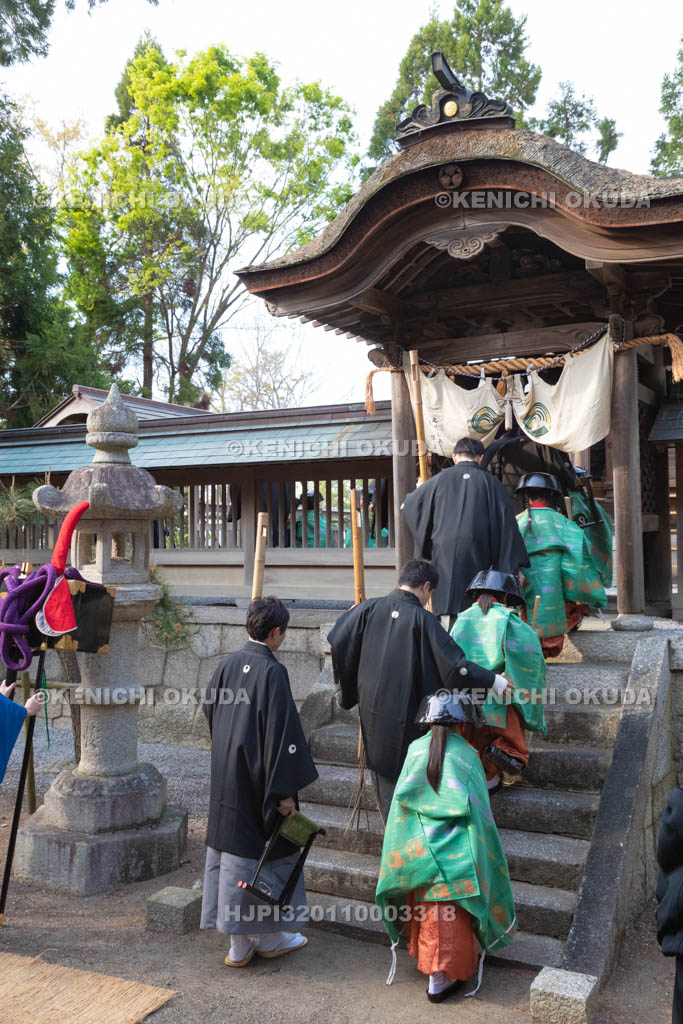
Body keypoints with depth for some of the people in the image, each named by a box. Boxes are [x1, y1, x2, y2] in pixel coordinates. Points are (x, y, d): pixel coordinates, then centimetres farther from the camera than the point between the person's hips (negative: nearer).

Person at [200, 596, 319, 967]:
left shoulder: (227, 665, 2)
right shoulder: (272, 671, -19)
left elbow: (210, 711, 14)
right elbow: (281, 731, -20)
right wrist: (285, 790, -16)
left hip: (225, 777, 7)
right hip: (257, 779, -7)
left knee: (232, 846, 14)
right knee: (265, 852, 8)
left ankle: (239, 943, 24)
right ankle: (266, 937, 23)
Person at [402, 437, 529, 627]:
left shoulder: (441, 478, 6)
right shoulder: (491, 483, 5)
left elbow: (409, 505, 17)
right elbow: (507, 526, 0)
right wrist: (515, 568, 2)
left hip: (445, 556, 0)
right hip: (478, 556, 0)